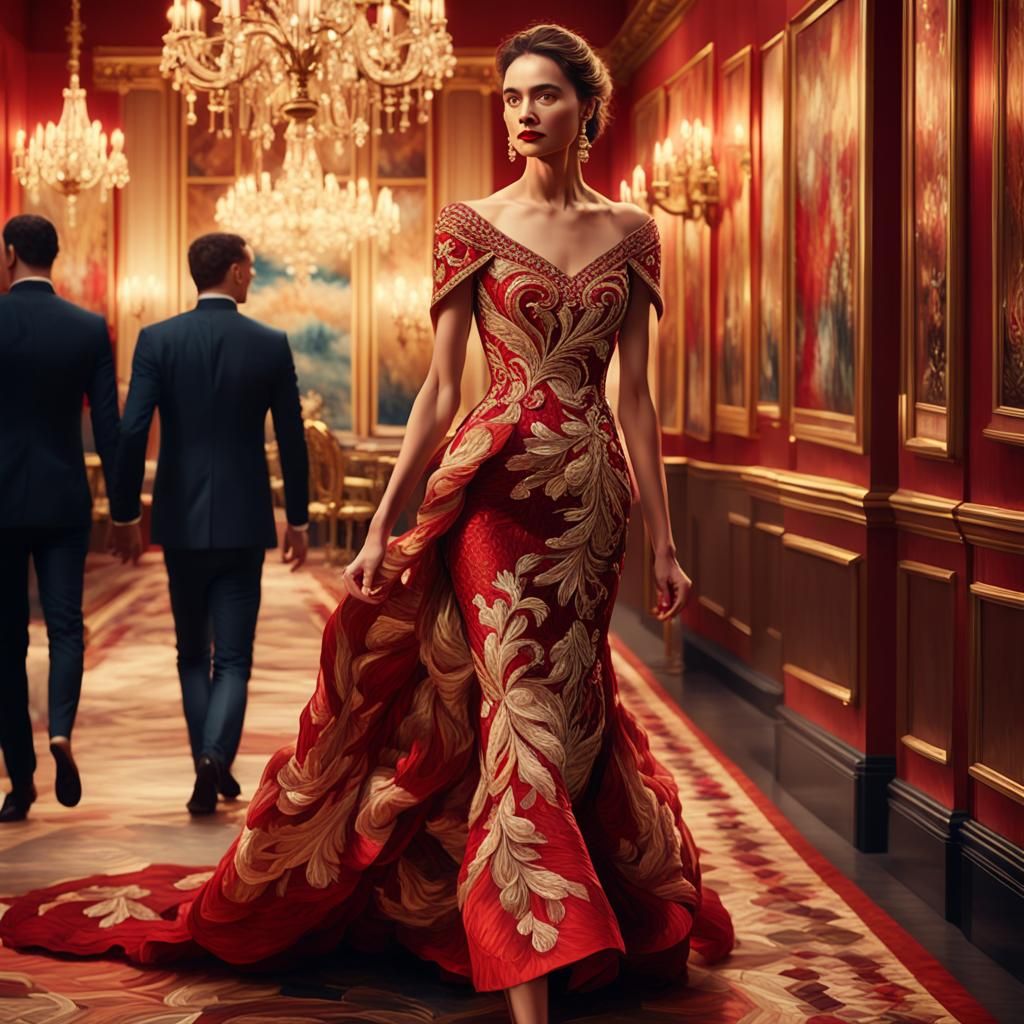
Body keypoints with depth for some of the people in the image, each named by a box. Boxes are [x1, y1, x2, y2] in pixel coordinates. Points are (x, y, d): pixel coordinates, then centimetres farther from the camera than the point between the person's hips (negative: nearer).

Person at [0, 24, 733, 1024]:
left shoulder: (630, 233, 9)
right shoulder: (470, 224, 2)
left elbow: (636, 394, 10)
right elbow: (439, 388, 0)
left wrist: (662, 538, 8)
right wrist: (382, 526, -5)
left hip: (594, 492, 3)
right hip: (498, 483, -3)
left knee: (567, 706, 10)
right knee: (522, 710, -10)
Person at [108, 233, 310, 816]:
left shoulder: (158, 341, -4)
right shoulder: (271, 344, -3)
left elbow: (133, 432, -9)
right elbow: (292, 438, 1)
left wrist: (126, 516, 0)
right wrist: (298, 519, 12)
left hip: (180, 521, 1)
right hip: (243, 521, -1)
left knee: (193, 653, 16)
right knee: (233, 656, 2)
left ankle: (211, 771, 15)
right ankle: (216, 754, -20)